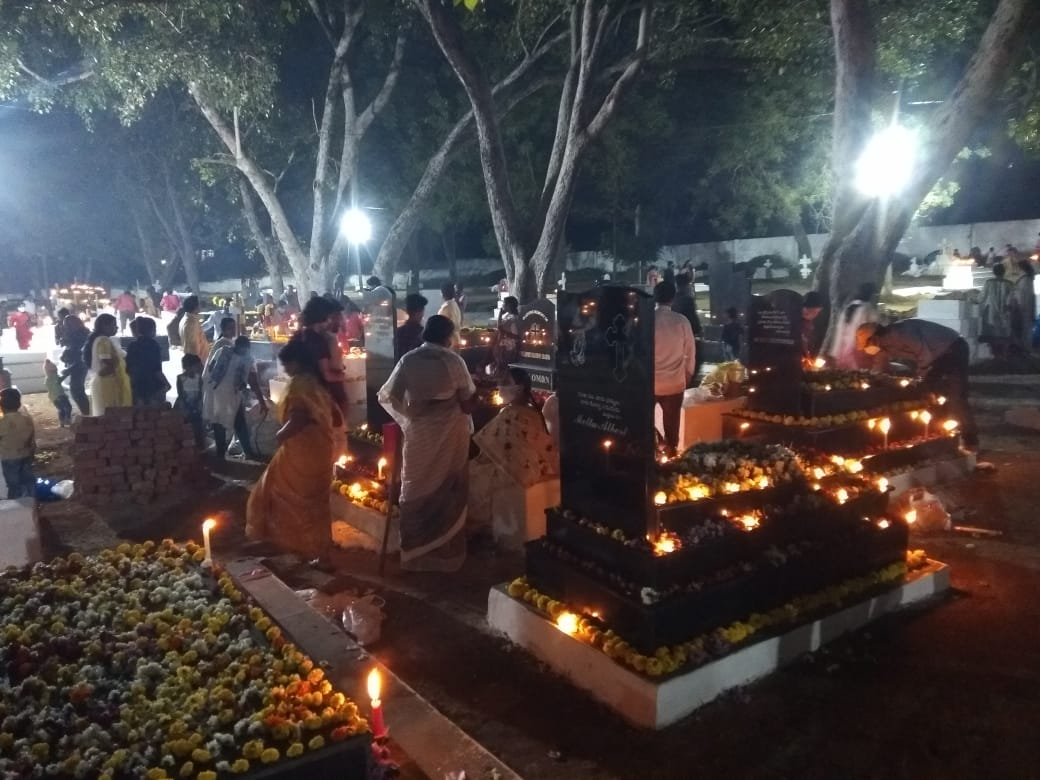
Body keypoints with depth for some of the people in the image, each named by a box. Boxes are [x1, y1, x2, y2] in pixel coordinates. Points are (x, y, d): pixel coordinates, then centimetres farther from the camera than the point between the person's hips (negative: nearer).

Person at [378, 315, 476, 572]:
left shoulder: (408, 360, -5)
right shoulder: (453, 360, -8)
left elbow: (388, 397, -9)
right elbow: (467, 401, -7)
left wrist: (408, 413, 6)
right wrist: (466, 423, 10)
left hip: (419, 433, 1)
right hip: (451, 433, 0)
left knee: (417, 492, 12)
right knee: (448, 491, 12)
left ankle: (415, 555, 20)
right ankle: (447, 553, 23)